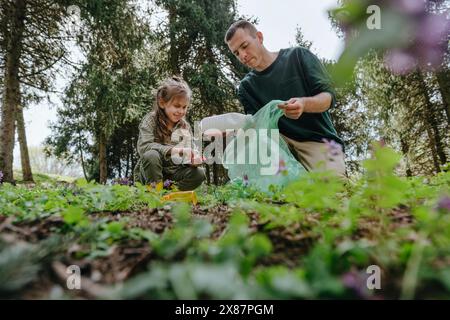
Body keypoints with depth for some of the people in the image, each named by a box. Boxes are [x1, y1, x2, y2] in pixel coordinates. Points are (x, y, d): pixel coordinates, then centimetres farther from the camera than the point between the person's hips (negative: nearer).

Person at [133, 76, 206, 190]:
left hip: (172, 174, 4)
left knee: (199, 173, -18)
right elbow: (143, 146, -24)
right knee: (151, 155, -33)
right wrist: (172, 150, -36)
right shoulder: (150, 120, -9)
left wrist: (193, 159, -20)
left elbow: (189, 152, 5)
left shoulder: (186, 127, 3)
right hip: (148, 175, -3)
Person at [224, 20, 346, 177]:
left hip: (320, 141, -2)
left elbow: (329, 96, -7)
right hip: (281, 142, 3)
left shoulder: (298, 56, 0)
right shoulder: (246, 87, 6)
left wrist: (304, 103, -30)